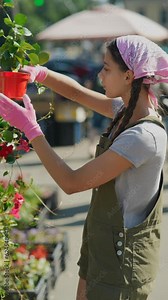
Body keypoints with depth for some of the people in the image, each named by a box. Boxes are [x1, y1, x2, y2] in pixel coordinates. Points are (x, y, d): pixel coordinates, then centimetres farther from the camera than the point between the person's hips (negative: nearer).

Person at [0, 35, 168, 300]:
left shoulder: (145, 136, -27)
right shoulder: (127, 111, 0)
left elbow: (71, 183, -23)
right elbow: (77, 92, 17)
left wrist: (31, 129, -18)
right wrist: (38, 73, -2)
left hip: (123, 256, -9)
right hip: (101, 244, 9)